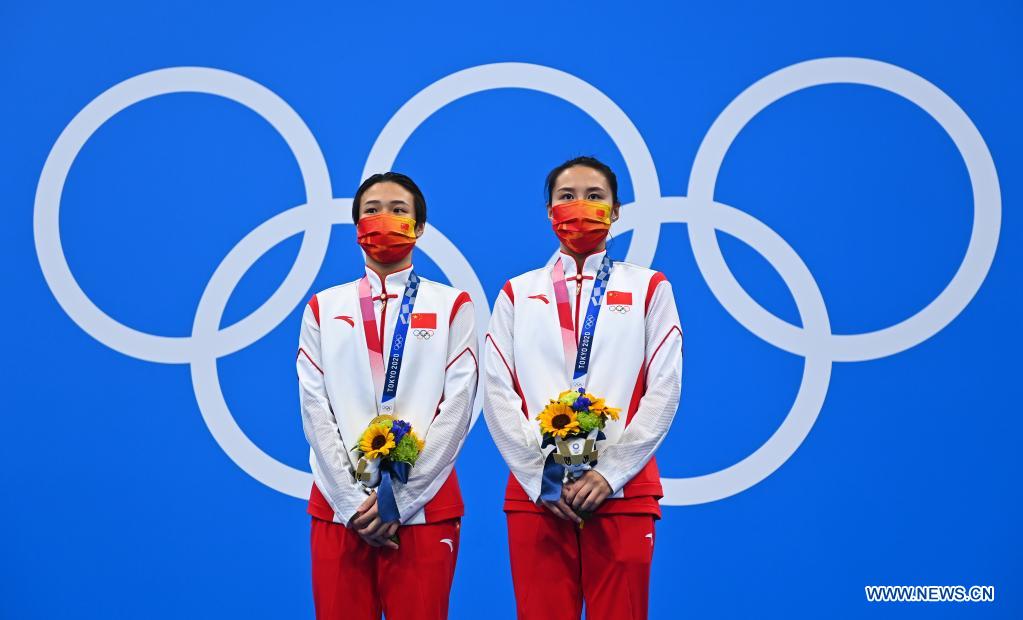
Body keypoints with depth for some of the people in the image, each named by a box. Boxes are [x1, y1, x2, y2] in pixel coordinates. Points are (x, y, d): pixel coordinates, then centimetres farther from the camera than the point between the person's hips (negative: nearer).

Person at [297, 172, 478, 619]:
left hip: (423, 508, -1)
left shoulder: (452, 306, 6)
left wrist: (400, 498, -12)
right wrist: (352, 500, -9)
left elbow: (457, 408, -3)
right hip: (339, 506, 2)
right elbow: (315, 410, 3)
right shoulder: (323, 308, 11)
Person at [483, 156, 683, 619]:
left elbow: (664, 390, 0)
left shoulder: (648, 288, 9)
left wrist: (609, 473, -10)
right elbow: (498, 394, 4)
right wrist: (540, 477, -8)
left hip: (623, 492, -1)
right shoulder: (517, 294, 12)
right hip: (534, 492, 1)